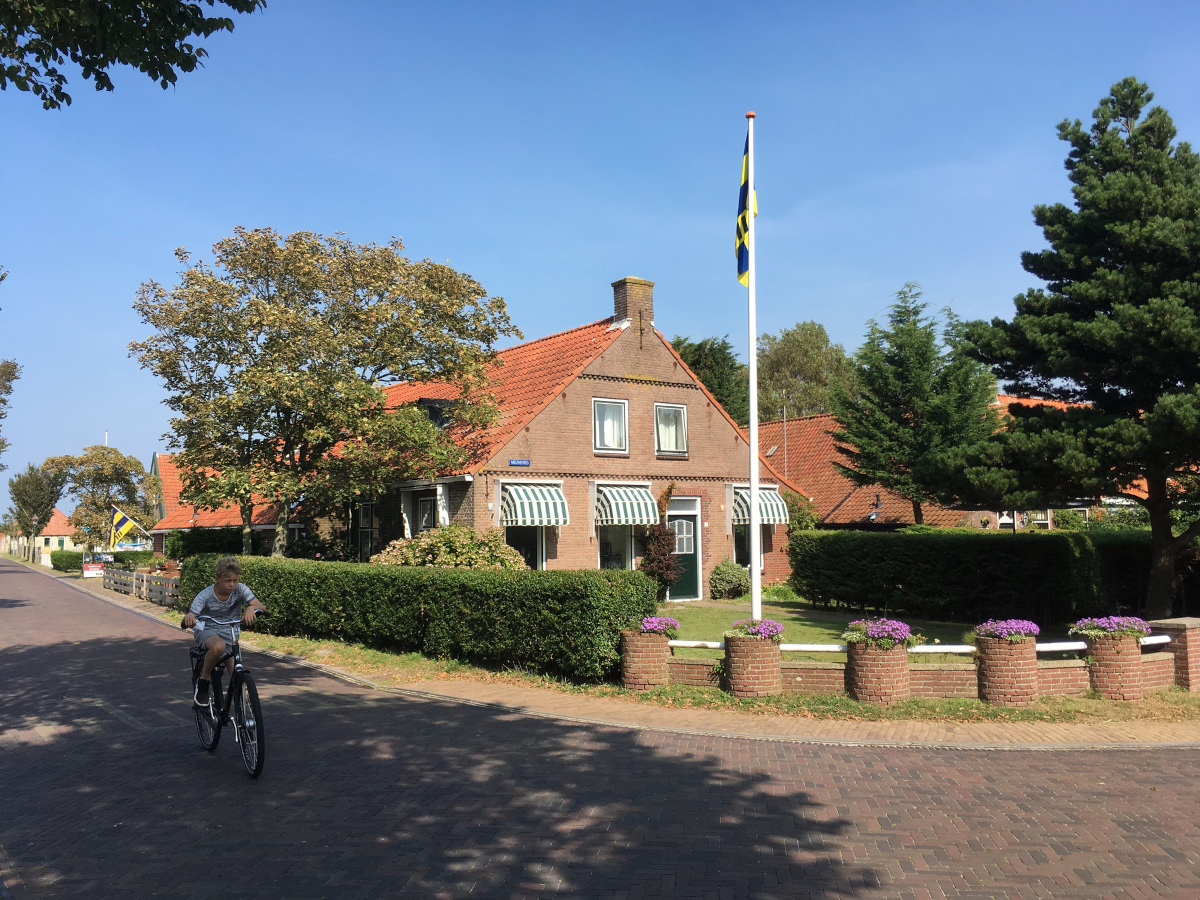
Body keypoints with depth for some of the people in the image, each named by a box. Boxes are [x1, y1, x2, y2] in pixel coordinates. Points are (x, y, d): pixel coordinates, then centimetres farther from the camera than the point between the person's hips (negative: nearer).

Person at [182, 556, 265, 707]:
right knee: (219, 646, -39)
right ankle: (204, 680, -14)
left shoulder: (240, 590, -13)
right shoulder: (205, 596, -19)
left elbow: (261, 606, -24)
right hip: (206, 631, -3)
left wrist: (252, 608, -48)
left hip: (229, 635, 3)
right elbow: (188, 620, -27)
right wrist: (189, 618, -52)